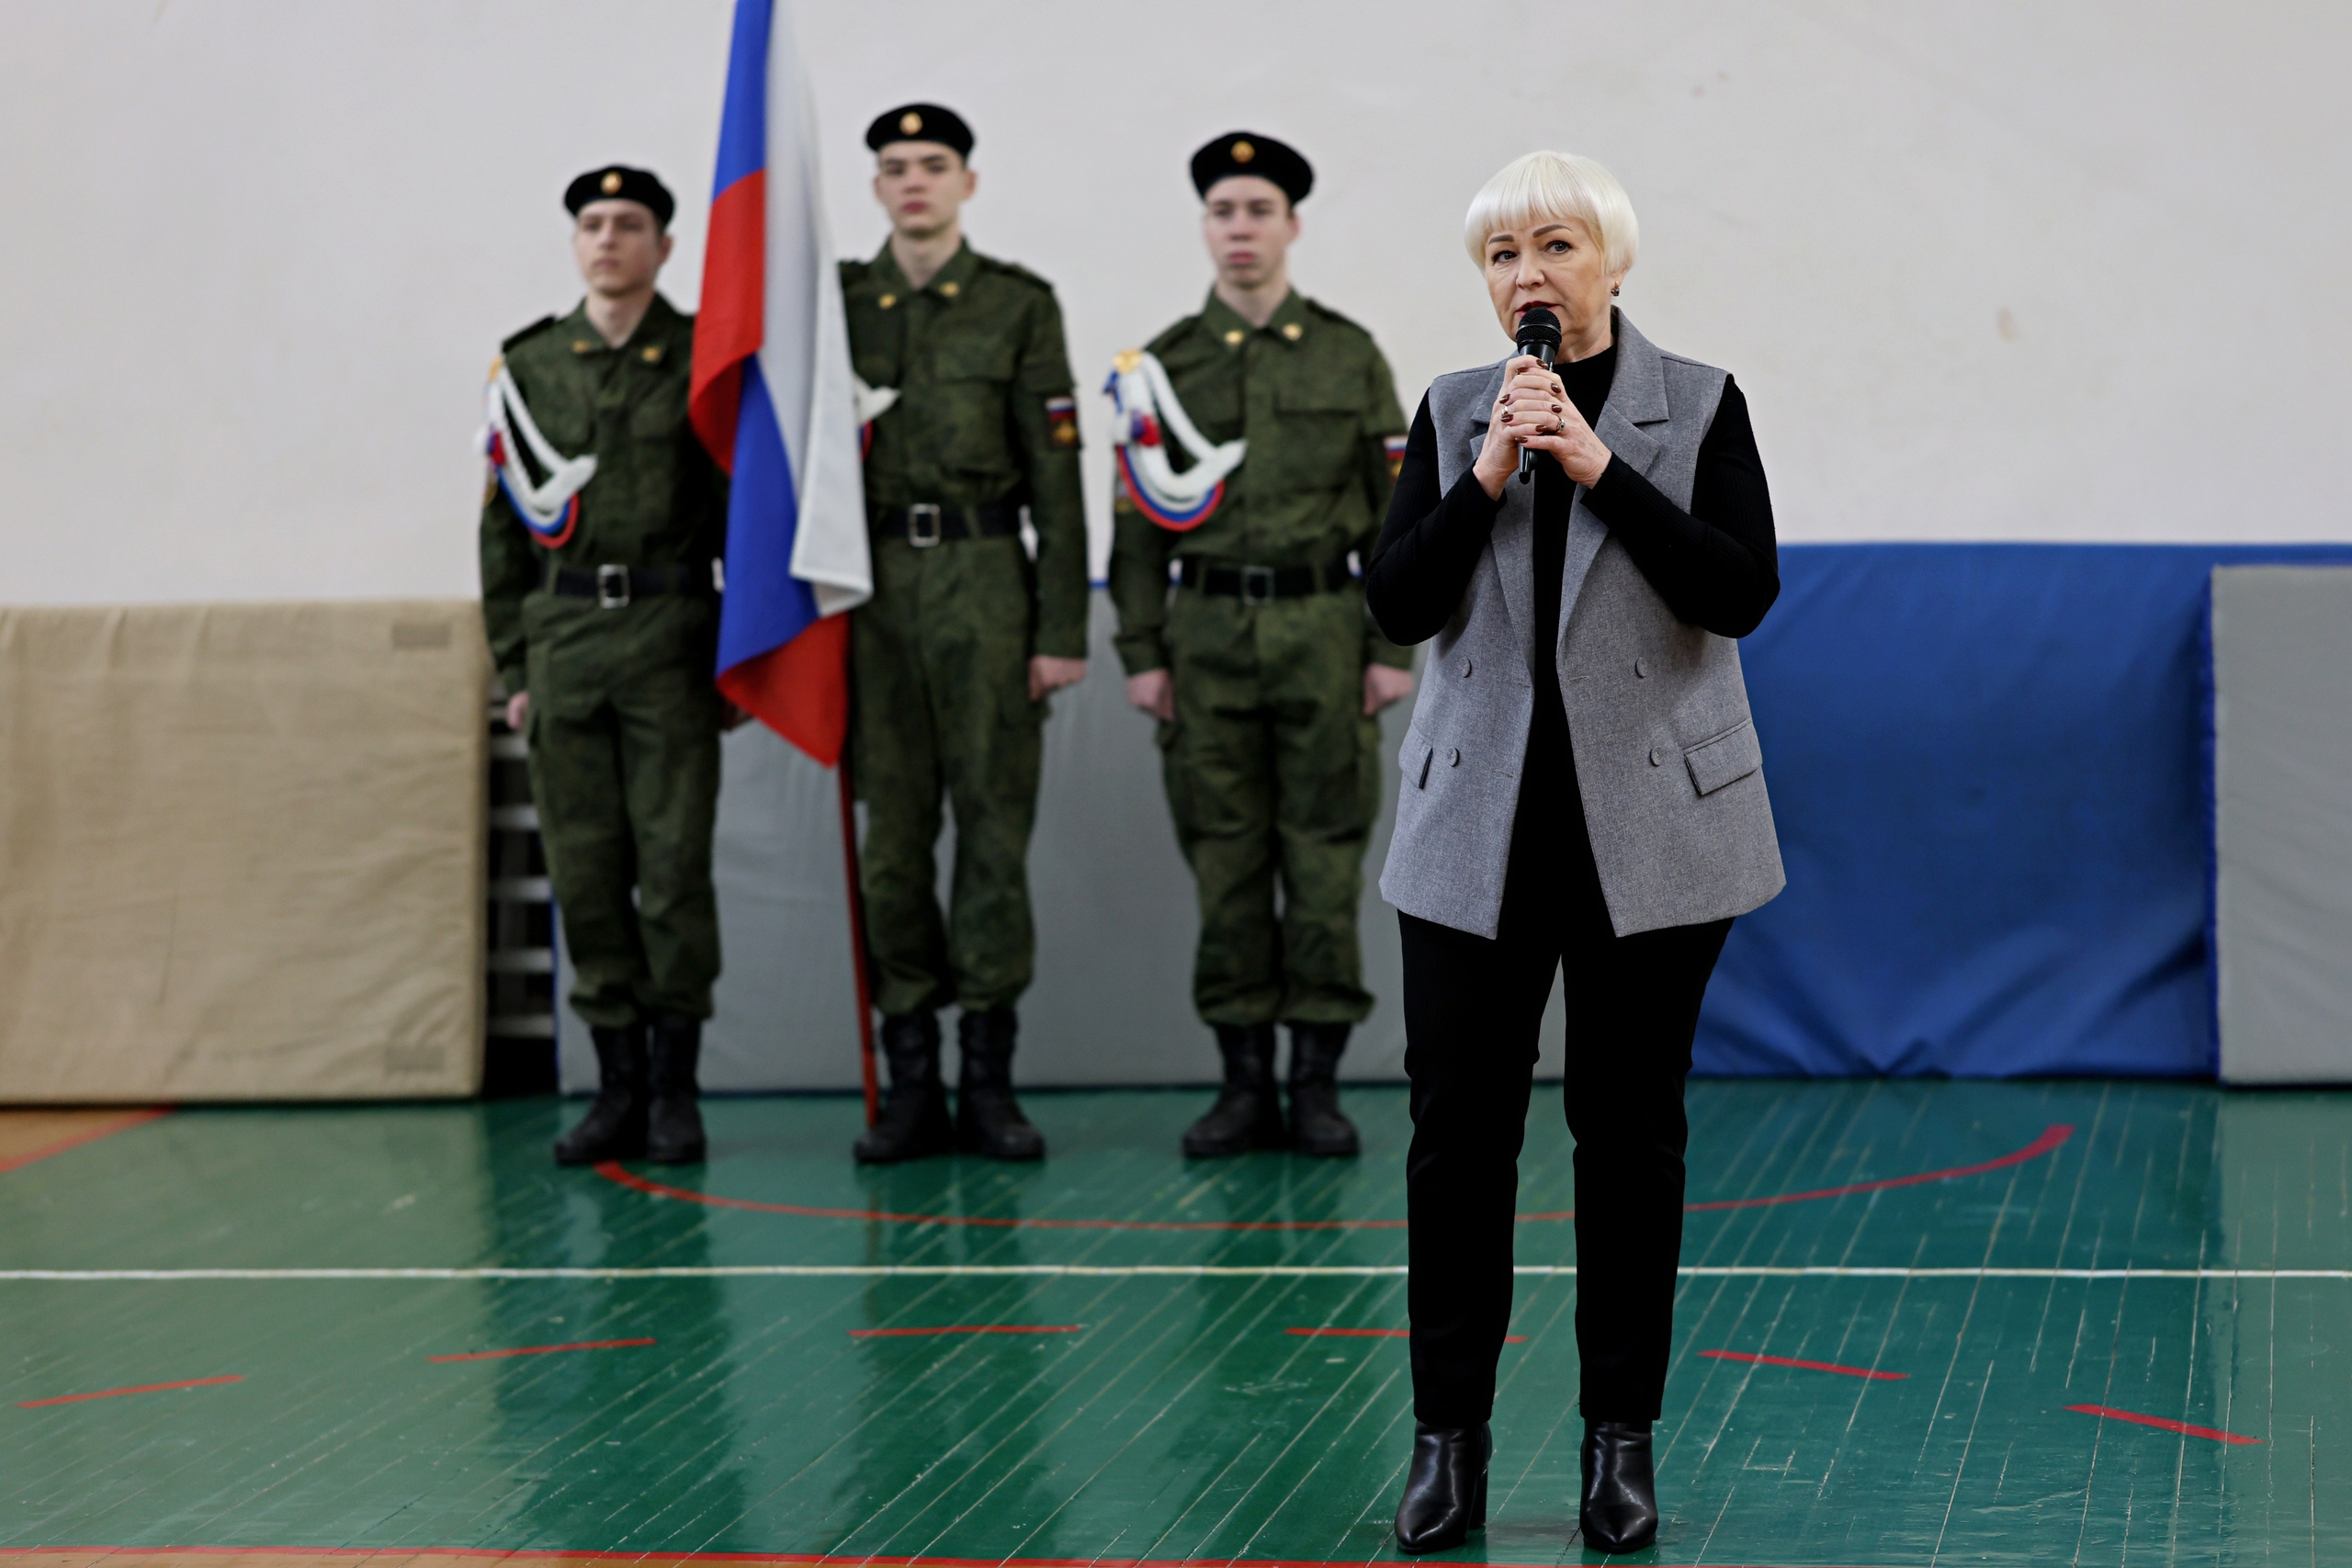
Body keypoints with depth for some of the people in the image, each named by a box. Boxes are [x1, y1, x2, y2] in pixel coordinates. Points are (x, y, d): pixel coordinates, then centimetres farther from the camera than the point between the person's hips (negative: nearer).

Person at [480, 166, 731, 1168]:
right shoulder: (528, 367, 10)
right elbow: (505, 528, 12)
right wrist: (513, 666, 7)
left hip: (669, 637, -3)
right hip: (564, 636, 3)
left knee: (673, 863, -3)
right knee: (586, 870, 3)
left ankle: (676, 1087, 5)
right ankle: (619, 1085, 10)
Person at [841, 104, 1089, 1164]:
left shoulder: (1019, 306, 4)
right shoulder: (833, 304, 10)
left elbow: (1056, 474, 0)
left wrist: (1063, 630, -5)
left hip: (984, 576, -2)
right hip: (872, 584, 2)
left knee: (994, 821, -2)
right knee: (891, 829, 2)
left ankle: (990, 1081, 3)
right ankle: (911, 1084, 6)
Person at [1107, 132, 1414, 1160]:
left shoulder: (1350, 357, 6)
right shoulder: (1164, 368, 7)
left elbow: (1395, 513, 4)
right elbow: (1138, 522, 6)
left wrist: (1395, 648, -3)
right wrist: (1141, 653, -1)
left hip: (1323, 631, -1)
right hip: (1206, 638, 1)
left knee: (1322, 856, -1)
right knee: (1224, 860, 2)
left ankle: (1318, 1083, 4)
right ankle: (1244, 1083, 7)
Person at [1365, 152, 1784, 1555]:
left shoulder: (1698, 408, 0)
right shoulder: (1453, 413, 7)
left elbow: (1743, 593, -12)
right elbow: (1399, 603, -1)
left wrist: (1597, 464, -17)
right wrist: (1487, 479, -14)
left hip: (1648, 822, -2)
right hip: (1479, 823, 2)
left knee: (1632, 1132, 5)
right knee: (1458, 1129, 0)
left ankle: (1623, 1441, 14)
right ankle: (1448, 1440, 9)